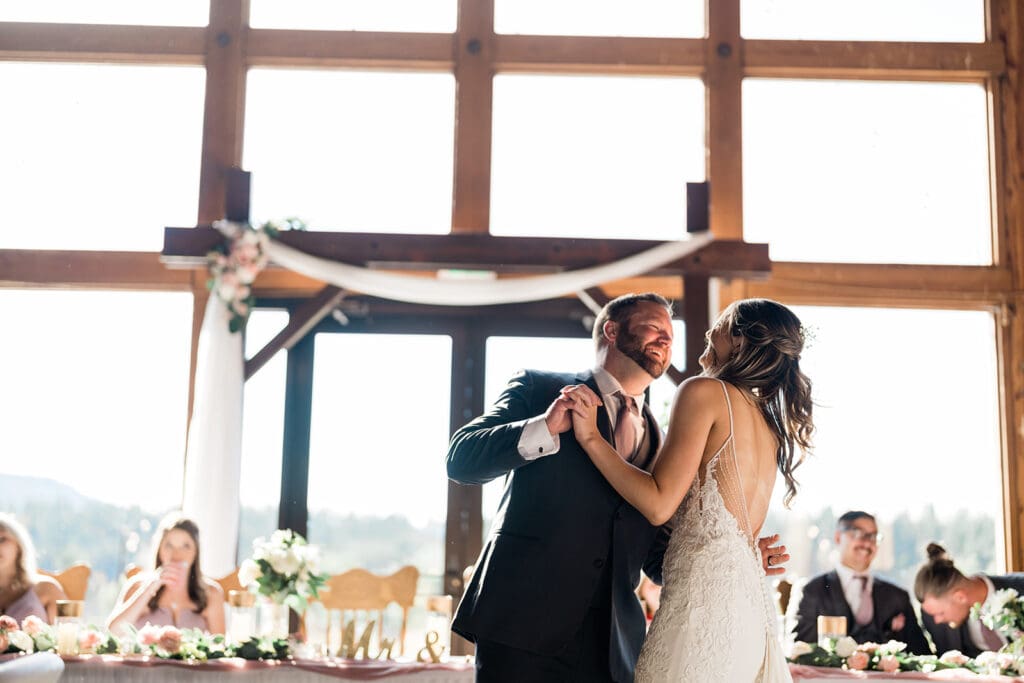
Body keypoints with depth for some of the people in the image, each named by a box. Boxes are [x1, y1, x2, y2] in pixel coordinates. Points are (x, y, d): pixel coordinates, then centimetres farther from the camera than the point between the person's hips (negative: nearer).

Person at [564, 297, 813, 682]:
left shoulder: (705, 391, -4)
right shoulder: (771, 426, 20)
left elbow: (659, 505, -11)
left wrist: (590, 437, -5)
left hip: (707, 589, -8)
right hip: (751, 601, 8)